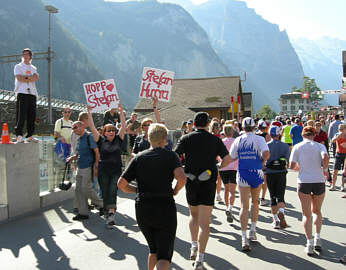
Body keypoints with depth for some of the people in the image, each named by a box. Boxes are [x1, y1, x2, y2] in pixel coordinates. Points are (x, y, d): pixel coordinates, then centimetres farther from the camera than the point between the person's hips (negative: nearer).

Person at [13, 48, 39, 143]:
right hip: (22, 93, -4)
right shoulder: (18, 66, 10)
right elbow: (19, 78, -7)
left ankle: (30, 136, 5)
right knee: (21, 115, -11)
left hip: (32, 93, 4)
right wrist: (30, 78, -2)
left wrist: (25, 77, -10)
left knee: (32, 115, 1)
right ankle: (19, 135, -10)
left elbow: (36, 78, 3)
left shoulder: (33, 68, 22)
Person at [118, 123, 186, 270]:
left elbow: (121, 183, -2)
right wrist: (175, 190, -1)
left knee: (153, 248, 24)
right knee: (164, 254, 3)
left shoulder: (139, 157, 4)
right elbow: (182, 177, -20)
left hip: (142, 209, 4)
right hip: (165, 208, -3)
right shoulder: (170, 156, -3)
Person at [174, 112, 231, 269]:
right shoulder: (215, 140, 1)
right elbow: (227, 159, -5)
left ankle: (194, 246, 20)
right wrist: (219, 167, 15)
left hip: (191, 182, 1)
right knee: (204, 222, 0)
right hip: (209, 184, -1)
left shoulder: (186, 139, 0)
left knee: (194, 215, 24)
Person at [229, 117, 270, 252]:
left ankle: (244, 238, -6)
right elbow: (266, 153, -19)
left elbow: (231, 158, 4)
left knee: (244, 206, 0)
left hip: (242, 174, 0)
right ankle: (253, 230, 28)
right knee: (255, 202, 22)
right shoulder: (259, 139, -4)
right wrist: (261, 161, 1)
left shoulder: (238, 140, 1)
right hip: (256, 173, 0)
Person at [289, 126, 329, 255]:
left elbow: (292, 165, -5)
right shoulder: (320, 146, 2)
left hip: (304, 182, -1)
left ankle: (309, 243, 0)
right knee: (316, 211, 21)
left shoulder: (297, 147, 2)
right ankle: (317, 238, 10)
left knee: (306, 214, 8)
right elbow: (325, 158, -18)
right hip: (319, 181, 1)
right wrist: (325, 170, -1)